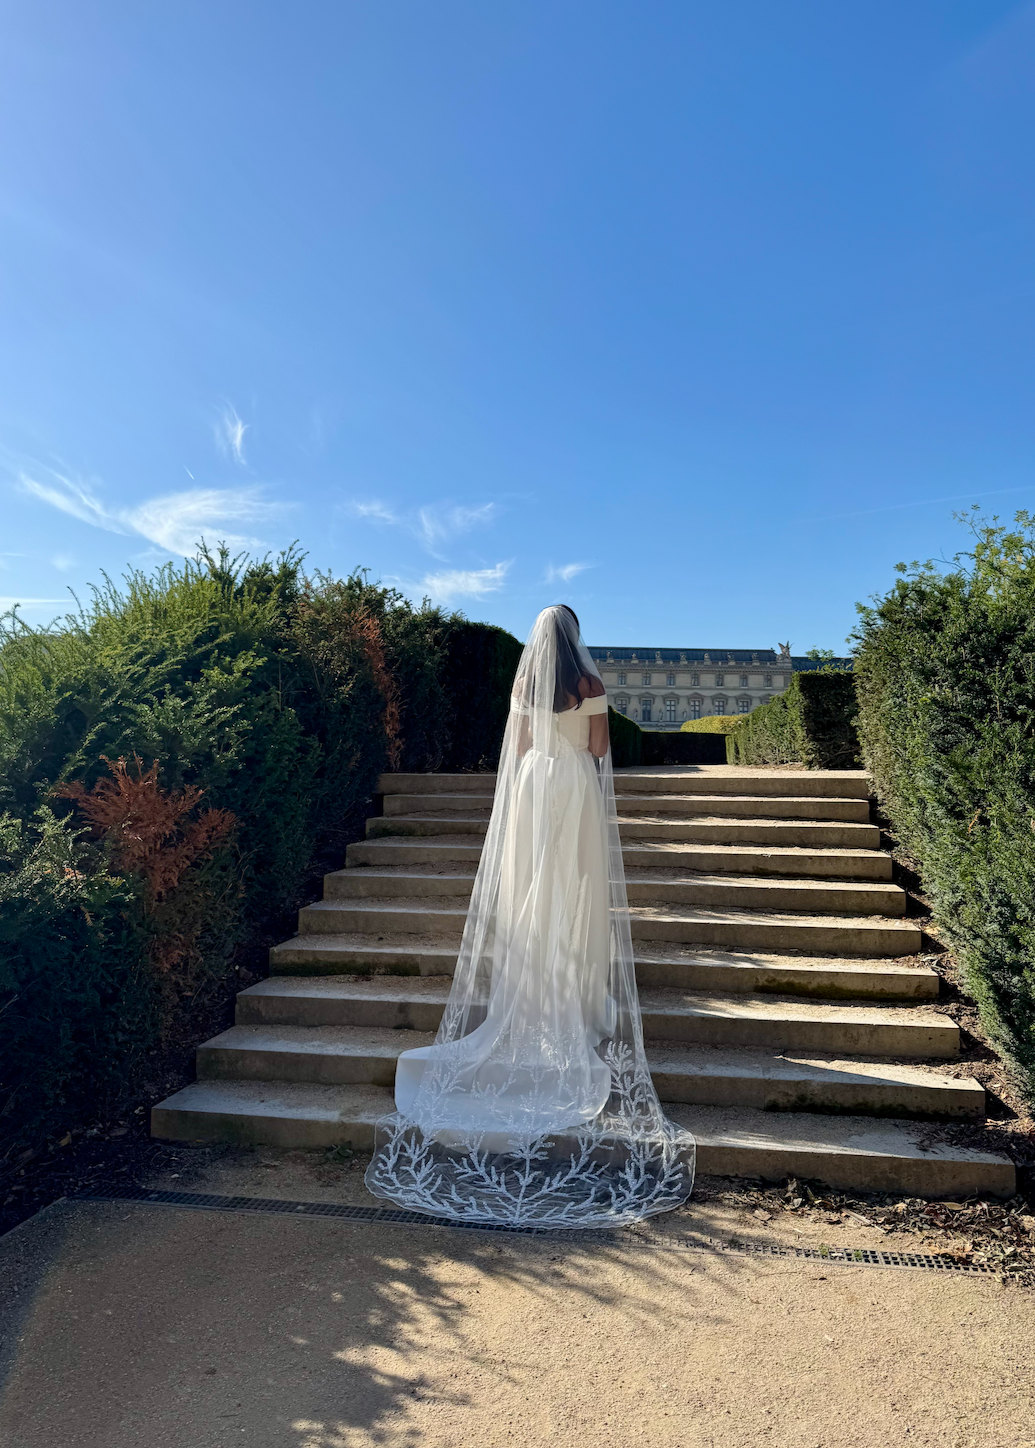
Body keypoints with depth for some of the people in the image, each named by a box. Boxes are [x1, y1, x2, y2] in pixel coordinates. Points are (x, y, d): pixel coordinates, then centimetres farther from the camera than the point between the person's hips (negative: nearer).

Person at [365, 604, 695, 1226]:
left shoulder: (524, 683, 4)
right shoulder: (590, 684, -6)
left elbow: (518, 746, 7)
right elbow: (600, 748, -5)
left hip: (532, 784, 3)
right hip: (578, 786, -3)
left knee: (531, 887, 9)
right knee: (577, 888, 3)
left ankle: (533, 987, 16)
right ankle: (578, 990, 8)